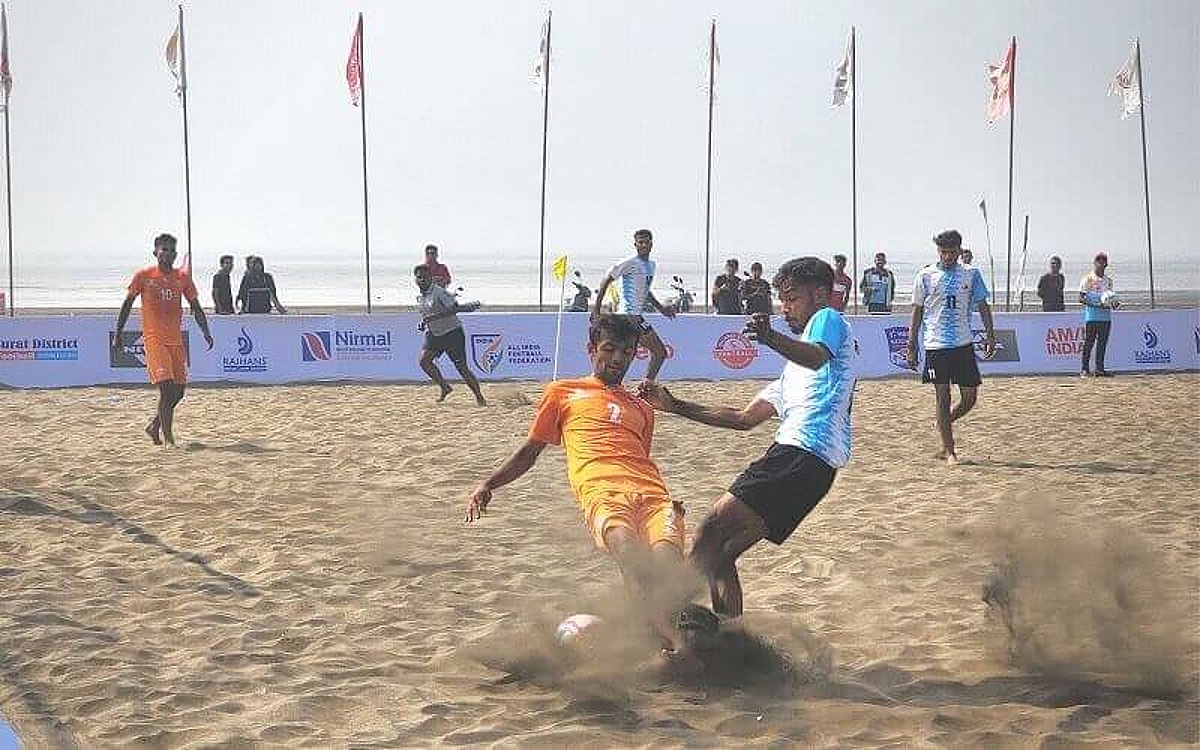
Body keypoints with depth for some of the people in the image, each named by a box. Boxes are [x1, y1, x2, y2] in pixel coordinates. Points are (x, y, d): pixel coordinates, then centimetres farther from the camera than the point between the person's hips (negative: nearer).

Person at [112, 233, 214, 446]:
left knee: (178, 391, 5)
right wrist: (117, 335, 3)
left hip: (176, 339, 5)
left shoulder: (182, 278, 8)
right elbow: (127, 305, 4)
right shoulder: (143, 276, -2)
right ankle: (167, 435, -10)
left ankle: (154, 426, 25)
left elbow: (196, 308, 13)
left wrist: (206, 332, 1)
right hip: (153, 338, -5)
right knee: (166, 387, -16)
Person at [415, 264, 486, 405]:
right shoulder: (419, 297, 7)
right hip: (433, 334, 7)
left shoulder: (439, 292, -18)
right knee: (423, 360, -11)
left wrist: (434, 316, -30)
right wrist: (423, 323, 3)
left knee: (462, 367, -7)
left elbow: (454, 308, -27)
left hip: (452, 332, -7)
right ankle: (444, 387, 5)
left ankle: (479, 397, 5)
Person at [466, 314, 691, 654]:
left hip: (652, 492, 4)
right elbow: (530, 451, 31)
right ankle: (674, 641, -63)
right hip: (601, 490, -4)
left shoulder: (642, 409, 36)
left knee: (666, 562, -32)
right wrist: (487, 485, 18)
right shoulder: (562, 392, 29)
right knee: (624, 541, -41)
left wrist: (670, 501, 15)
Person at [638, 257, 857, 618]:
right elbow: (745, 419, 32)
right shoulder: (793, 370, 36)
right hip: (799, 458, 9)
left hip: (803, 451, -9)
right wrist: (675, 405, 28)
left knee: (710, 532, -17)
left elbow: (817, 357, -18)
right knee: (719, 555, 6)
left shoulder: (829, 320, 8)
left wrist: (770, 337, -38)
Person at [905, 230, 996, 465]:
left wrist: (990, 335, 2)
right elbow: (917, 311, 6)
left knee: (970, 397, 2)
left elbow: (983, 306, 11)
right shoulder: (926, 276, 2)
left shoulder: (971, 274, 6)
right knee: (943, 397, -2)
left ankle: (945, 424, 29)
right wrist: (912, 346, 3)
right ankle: (948, 451, 5)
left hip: (964, 344, 2)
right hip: (936, 346, -2)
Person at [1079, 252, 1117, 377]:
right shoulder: (1088, 278, 0)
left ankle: (1100, 369, 9)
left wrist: (1113, 303, -2)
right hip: (1092, 315, -5)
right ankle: (1085, 369, -4)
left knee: (1102, 343, 5)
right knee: (1089, 342, -6)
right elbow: (1081, 298, -5)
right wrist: (1095, 304, -19)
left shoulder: (1108, 280, 17)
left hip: (1106, 315, 5)